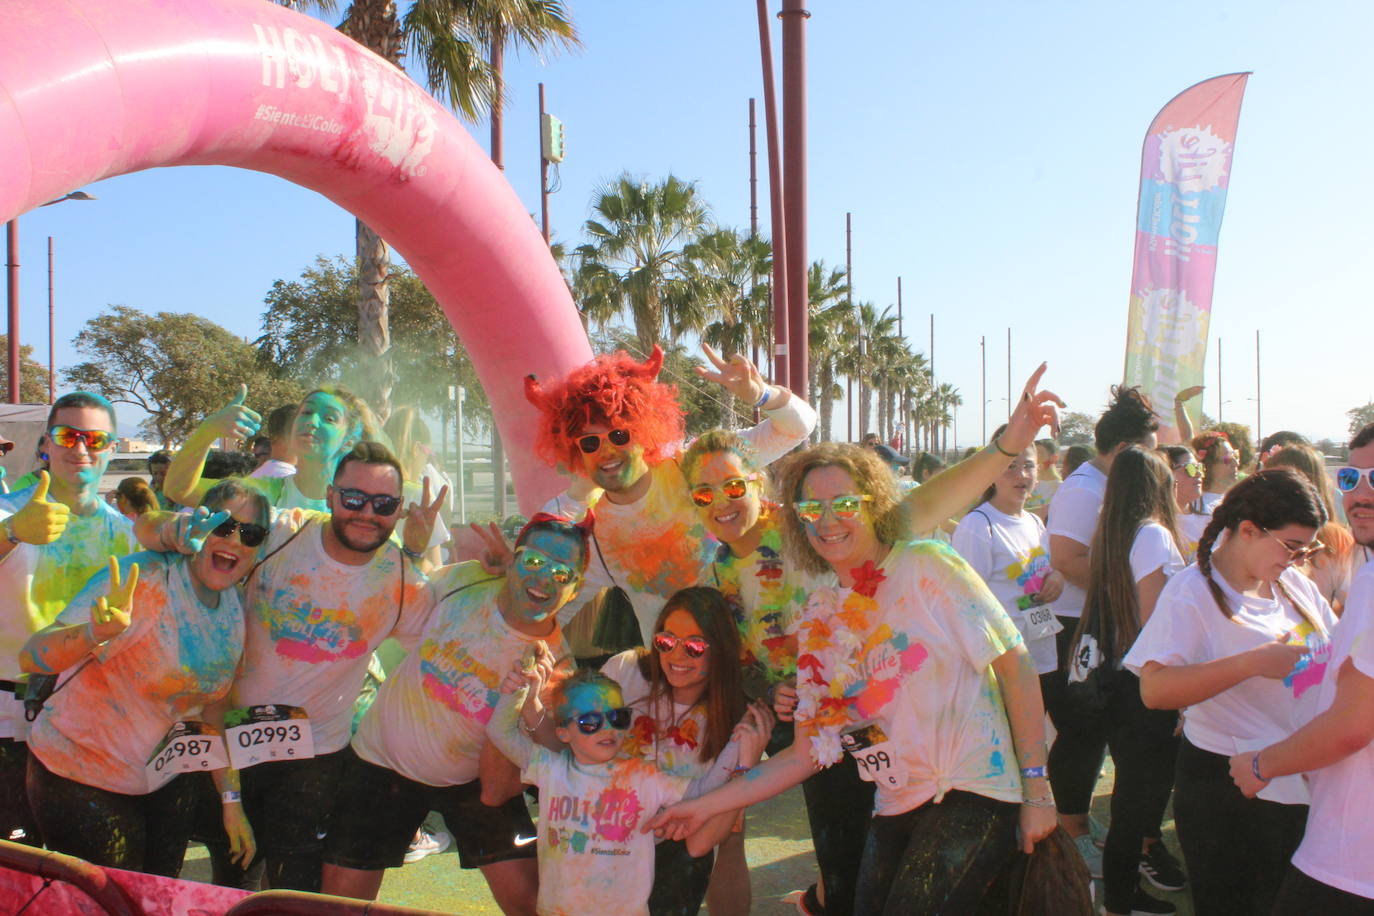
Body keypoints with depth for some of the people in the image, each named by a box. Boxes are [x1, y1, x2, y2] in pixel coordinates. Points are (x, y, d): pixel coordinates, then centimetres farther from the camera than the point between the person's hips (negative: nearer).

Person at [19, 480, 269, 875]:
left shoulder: (235, 611, -1)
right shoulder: (143, 579, -22)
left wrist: (231, 798, 7)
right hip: (82, 780, -6)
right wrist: (99, 632, -49)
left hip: (167, 780, 6)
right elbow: (32, 657, -29)